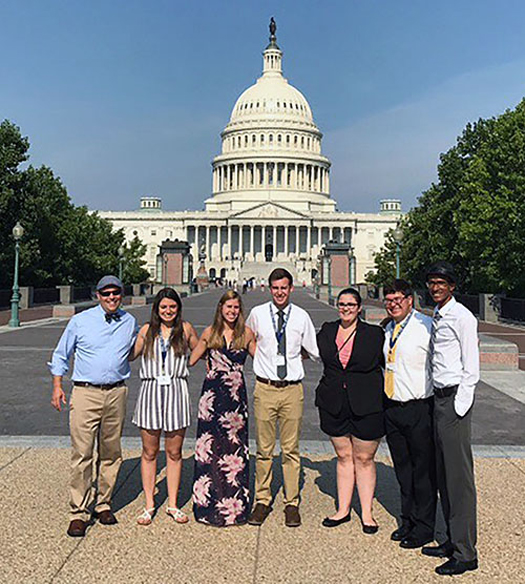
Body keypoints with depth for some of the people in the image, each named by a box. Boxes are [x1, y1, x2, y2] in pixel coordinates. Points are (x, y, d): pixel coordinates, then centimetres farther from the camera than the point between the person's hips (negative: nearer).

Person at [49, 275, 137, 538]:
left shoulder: (130, 322, 10)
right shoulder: (80, 321, 2)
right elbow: (60, 355, 9)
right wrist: (57, 386, 3)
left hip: (116, 394, 3)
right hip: (85, 393, -3)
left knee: (111, 454, 9)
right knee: (82, 454, -5)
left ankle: (103, 504, 24)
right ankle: (78, 513, 5)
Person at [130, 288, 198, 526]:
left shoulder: (185, 329, 6)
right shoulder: (147, 330, 7)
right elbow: (130, 354, 15)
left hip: (176, 392, 0)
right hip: (150, 391, 1)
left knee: (174, 453, 8)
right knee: (149, 452, 8)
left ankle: (173, 505, 21)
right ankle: (149, 505, 20)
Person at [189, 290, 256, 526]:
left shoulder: (246, 334, 5)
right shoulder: (210, 333, 6)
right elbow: (191, 359, 12)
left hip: (236, 394, 0)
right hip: (212, 392, 0)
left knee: (235, 447, 2)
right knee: (209, 447, 4)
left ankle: (234, 503, 15)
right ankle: (208, 501, 18)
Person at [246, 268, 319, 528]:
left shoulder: (301, 317, 2)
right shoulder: (257, 314, 1)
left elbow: (313, 352, 14)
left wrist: (293, 353, 8)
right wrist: (266, 355, 10)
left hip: (292, 390, 0)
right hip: (265, 389, 0)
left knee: (291, 450, 7)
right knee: (264, 449, 7)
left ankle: (292, 503, 19)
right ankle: (262, 501, 21)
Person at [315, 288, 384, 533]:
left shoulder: (374, 334, -2)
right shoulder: (326, 331, 5)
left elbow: (385, 364, 5)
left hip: (366, 406, -2)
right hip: (334, 404, 3)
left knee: (364, 459, 7)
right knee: (343, 457, 14)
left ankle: (367, 513, 21)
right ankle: (343, 509, 26)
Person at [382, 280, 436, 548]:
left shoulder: (427, 327, -12)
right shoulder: (387, 330, 10)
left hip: (419, 408, -7)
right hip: (391, 407, 7)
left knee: (423, 470, 6)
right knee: (403, 469, 18)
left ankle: (424, 527, 22)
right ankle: (408, 520, 33)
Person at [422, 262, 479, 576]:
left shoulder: (462, 317, -11)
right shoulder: (436, 317, 15)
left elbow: (471, 370, -14)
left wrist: (458, 409, -15)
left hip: (455, 399, -9)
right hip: (439, 397, 9)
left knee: (459, 477, -3)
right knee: (443, 475, 14)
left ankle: (466, 553, 6)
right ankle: (453, 541, 25)